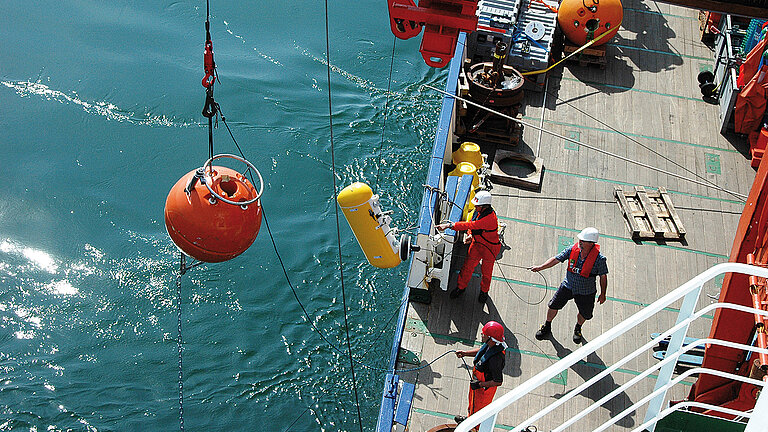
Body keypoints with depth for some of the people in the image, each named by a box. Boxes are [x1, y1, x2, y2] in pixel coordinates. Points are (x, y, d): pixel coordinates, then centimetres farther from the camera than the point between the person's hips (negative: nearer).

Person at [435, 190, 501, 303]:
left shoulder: (490, 218, -38)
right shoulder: (478, 211, -11)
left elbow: (470, 225, -43)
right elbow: (472, 223, 11)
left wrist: (449, 225, -44)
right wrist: (470, 235, -8)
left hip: (489, 247, -6)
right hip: (476, 243, 6)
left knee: (486, 271, 15)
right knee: (468, 266, 13)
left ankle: (484, 291, 40)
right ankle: (461, 287, 33)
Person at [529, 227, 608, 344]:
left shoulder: (599, 259, -23)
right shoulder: (572, 250, -16)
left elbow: (603, 277, -10)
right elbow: (556, 259, -9)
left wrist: (603, 294, -2)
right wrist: (540, 267, -18)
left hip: (586, 293, -2)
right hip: (568, 286, 2)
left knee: (585, 314, 14)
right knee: (554, 305, 7)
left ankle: (578, 329, 50)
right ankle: (547, 327, 35)